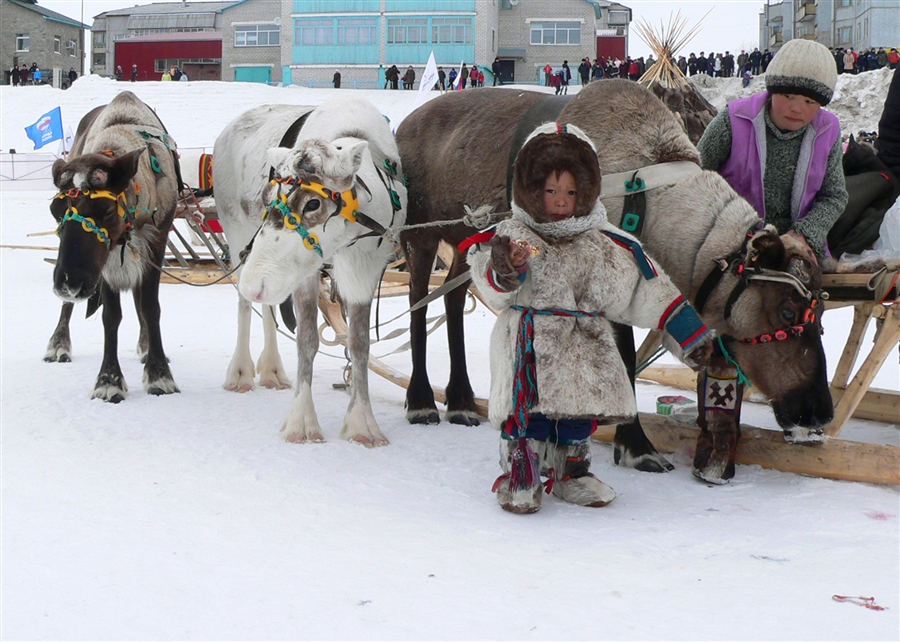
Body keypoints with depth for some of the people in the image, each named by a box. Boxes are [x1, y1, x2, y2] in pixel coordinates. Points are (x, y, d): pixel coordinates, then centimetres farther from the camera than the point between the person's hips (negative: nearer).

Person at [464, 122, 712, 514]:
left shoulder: (604, 244, 5)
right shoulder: (513, 236, -4)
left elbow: (647, 292, 9)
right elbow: (495, 292, -15)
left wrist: (687, 332, 7)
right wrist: (505, 271, -39)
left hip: (586, 348, 4)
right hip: (531, 346, -4)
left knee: (580, 414, 11)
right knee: (529, 411, -7)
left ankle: (572, 473, 30)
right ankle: (519, 477, 9)